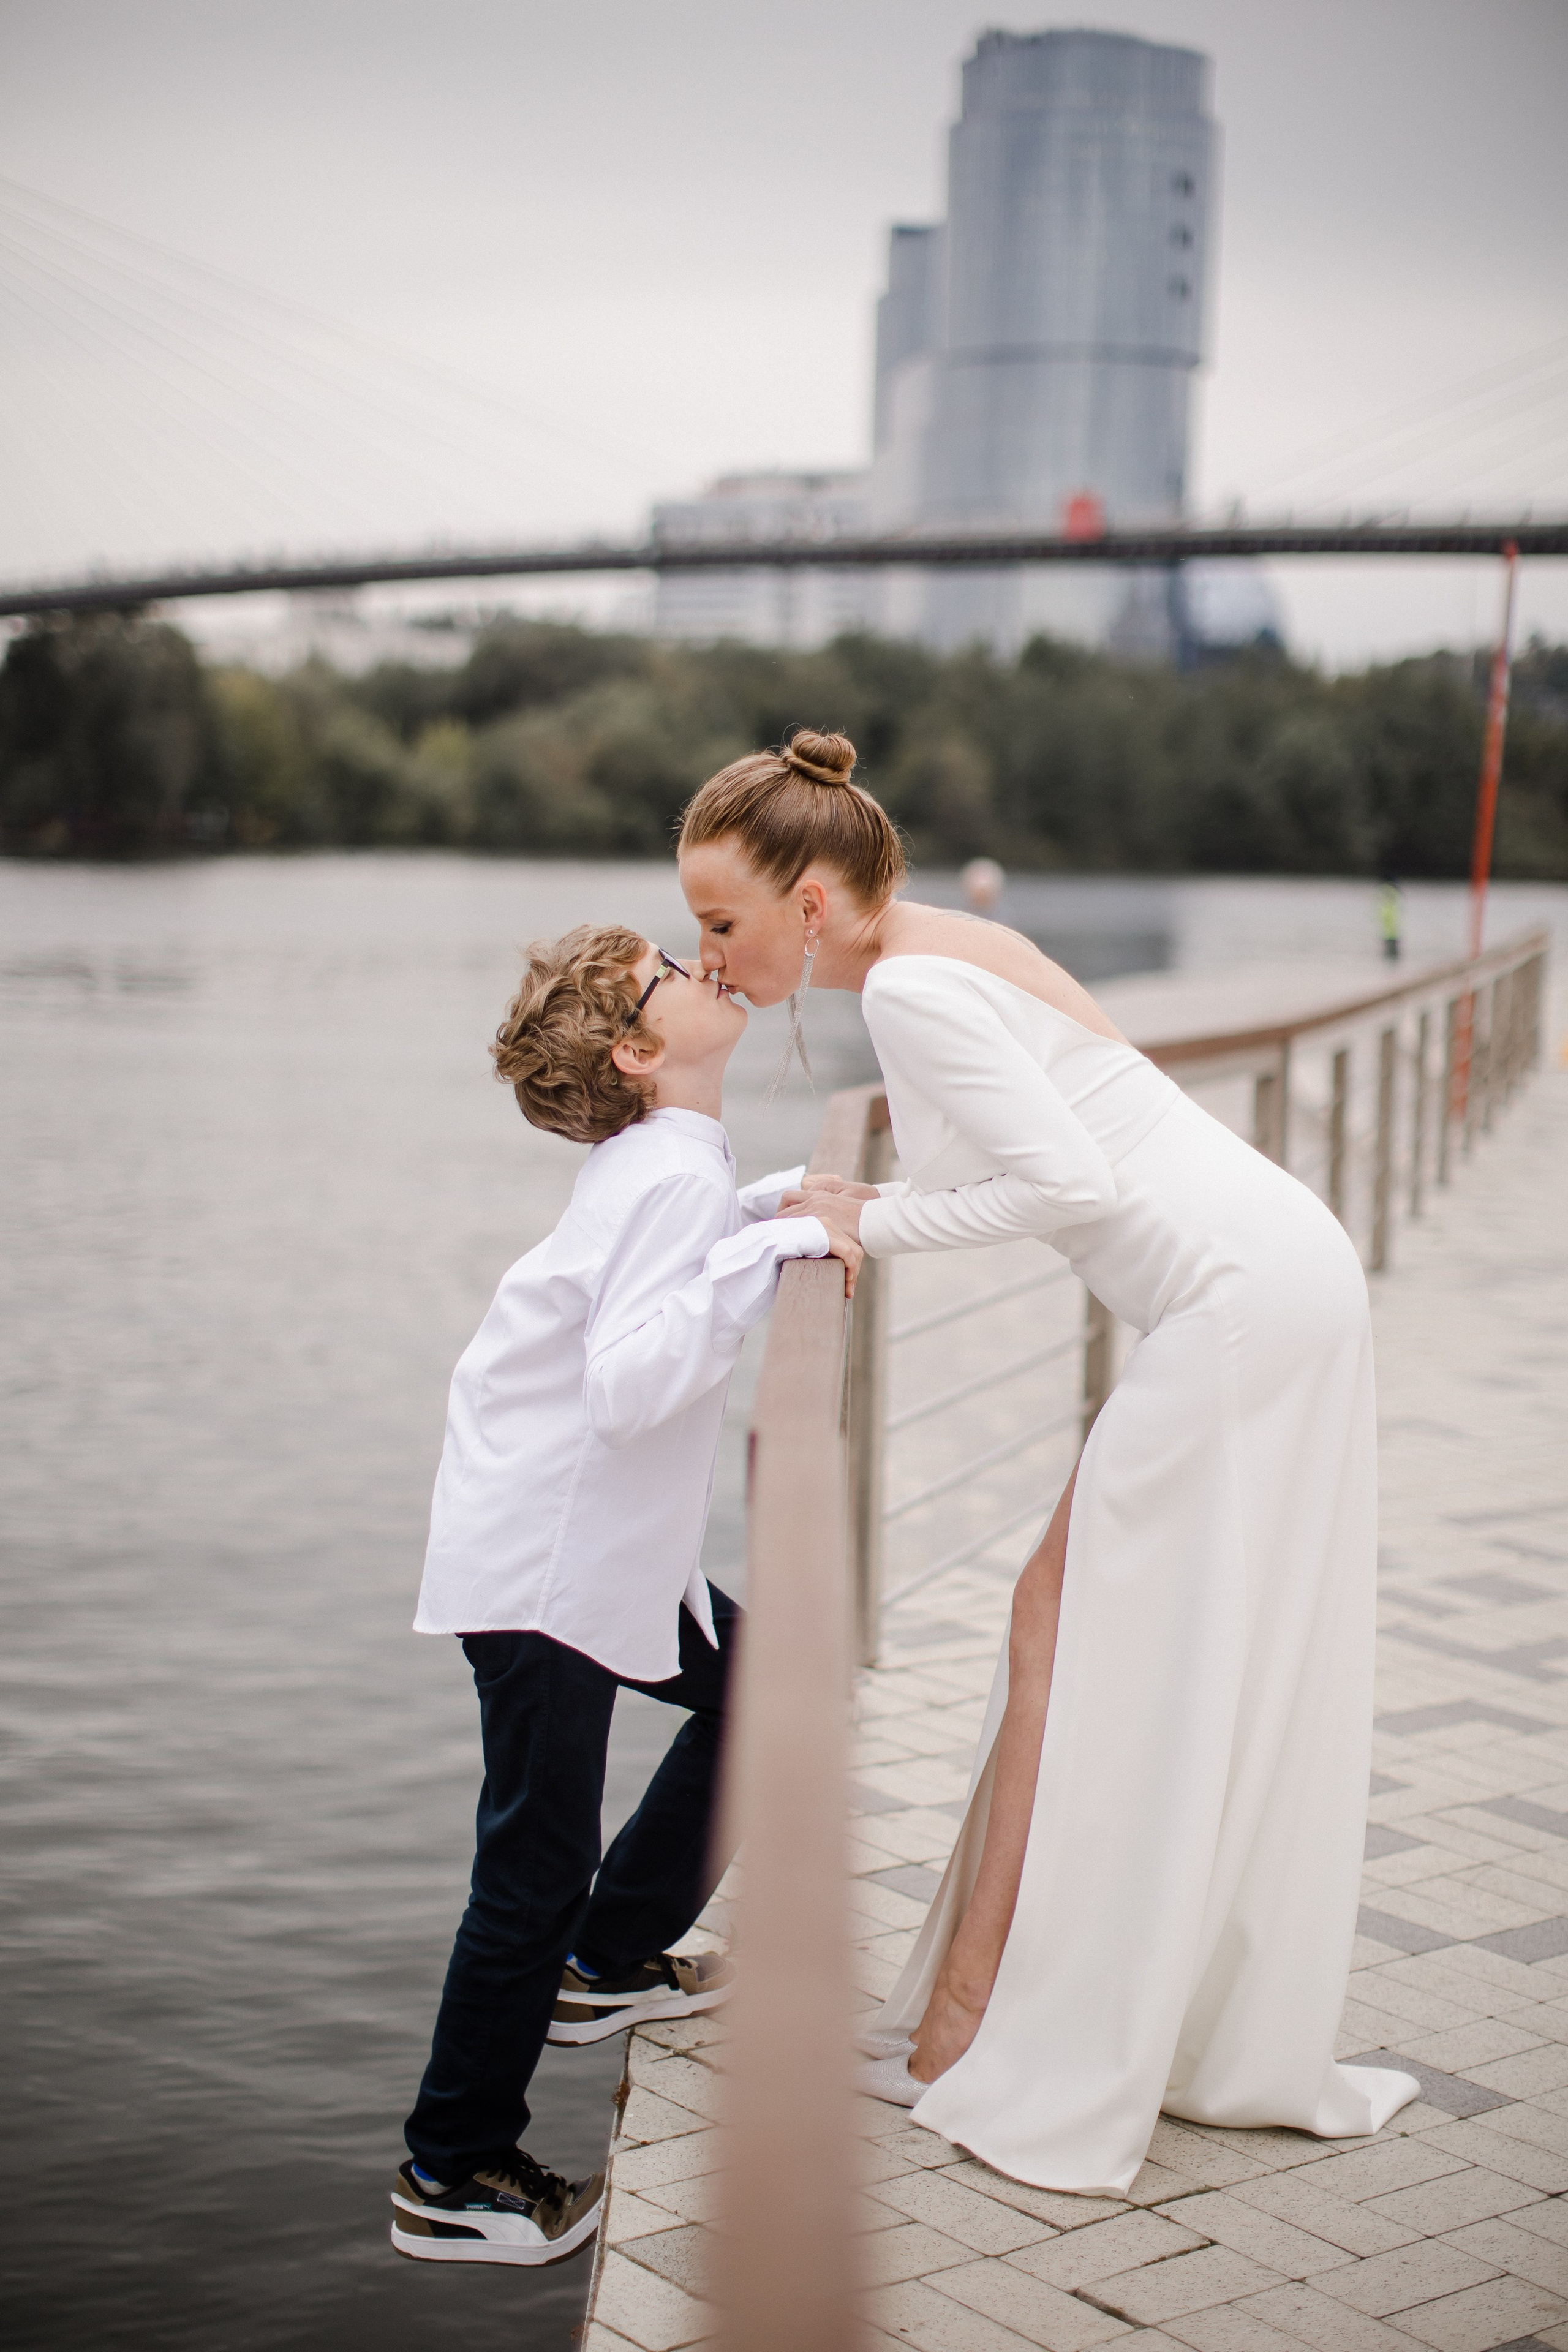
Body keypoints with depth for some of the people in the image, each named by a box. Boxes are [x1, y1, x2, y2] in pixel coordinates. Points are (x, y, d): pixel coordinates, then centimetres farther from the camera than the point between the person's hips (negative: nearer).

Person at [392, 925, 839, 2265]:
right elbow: (631, 1380, -33)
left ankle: (608, 1963, 31)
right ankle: (453, 2178, 11)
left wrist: (783, 1203, 15)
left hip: (598, 1539, 10)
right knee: (537, 1867, -3)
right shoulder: (674, 1176, -21)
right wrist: (777, 1248, -31)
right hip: (539, 1563, -10)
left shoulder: (662, 1161, 8)